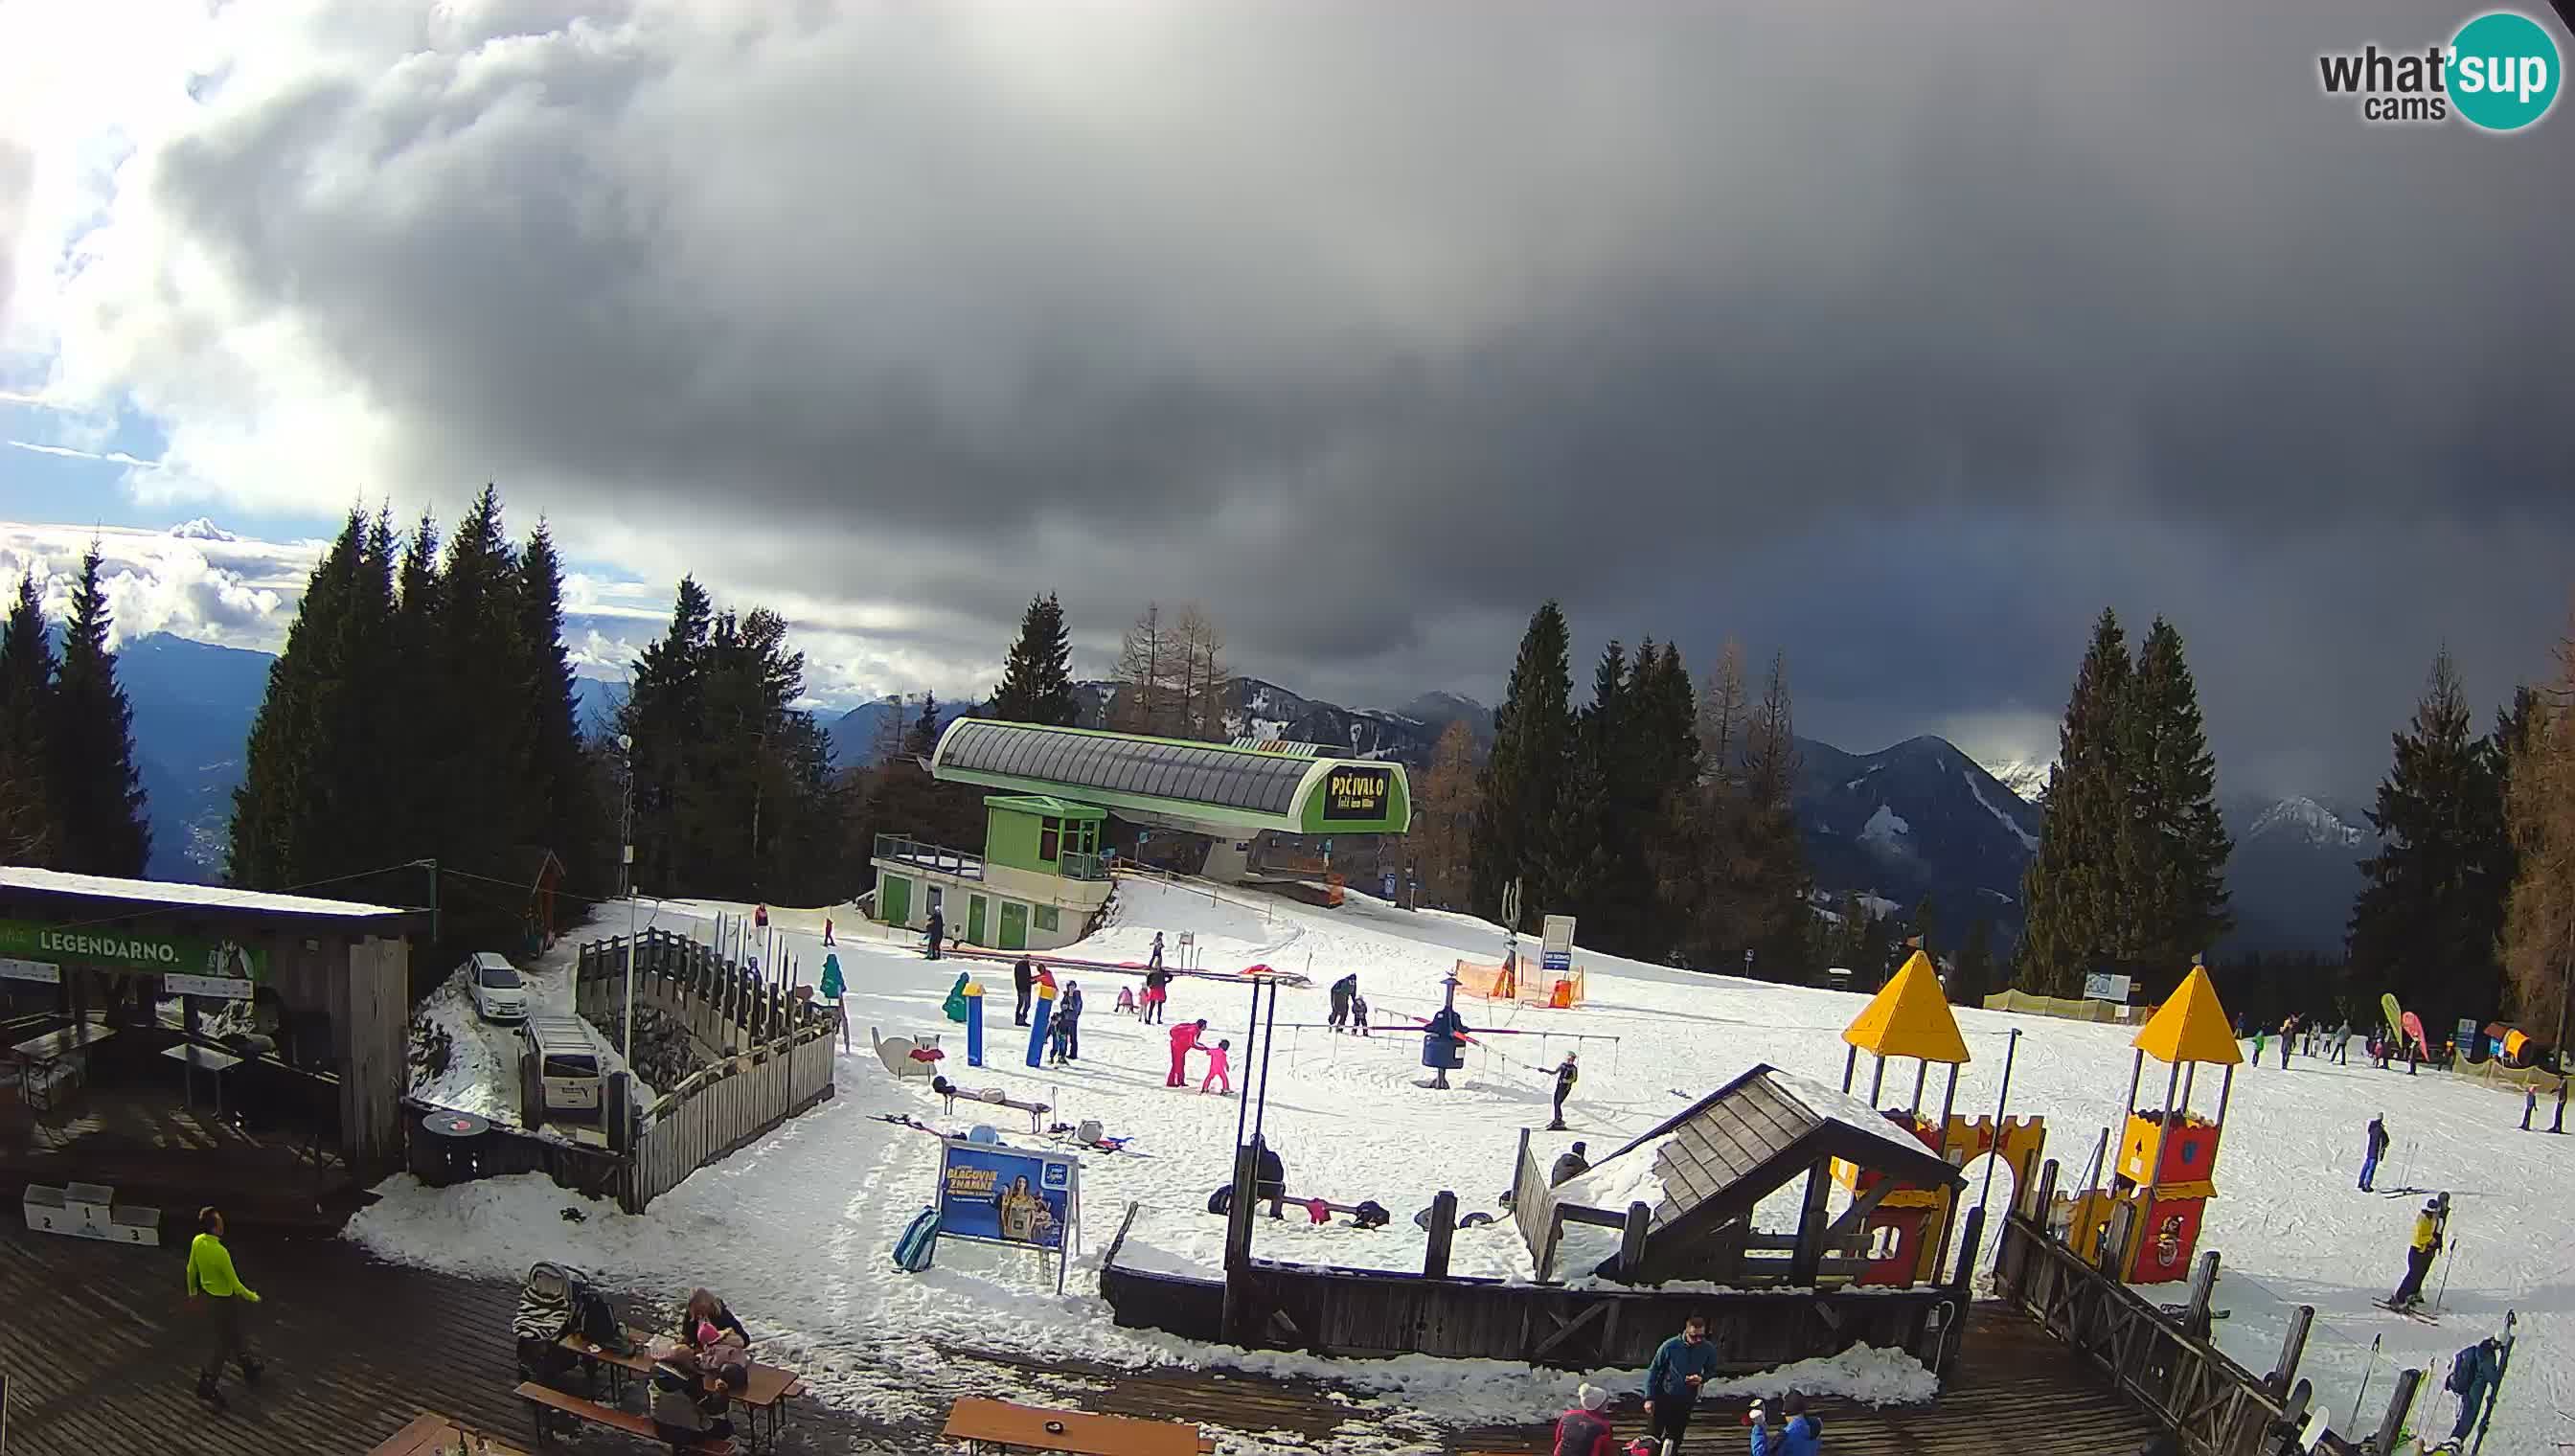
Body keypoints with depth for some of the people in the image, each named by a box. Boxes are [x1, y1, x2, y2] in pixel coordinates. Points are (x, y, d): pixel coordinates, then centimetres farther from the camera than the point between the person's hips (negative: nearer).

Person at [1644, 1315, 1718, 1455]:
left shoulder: (1709, 1350, -12)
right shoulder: (1670, 1346, -19)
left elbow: (1711, 1370, 8)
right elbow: (1653, 1371, -8)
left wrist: (1702, 1378, -15)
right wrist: (1649, 1398, -9)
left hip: (1686, 1401, 2)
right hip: (1663, 1398, -2)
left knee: (1675, 1439, 11)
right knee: (1652, 1438, 3)